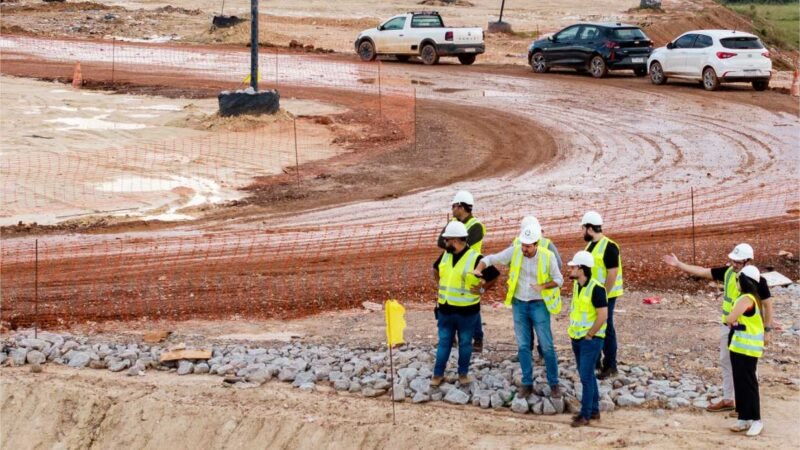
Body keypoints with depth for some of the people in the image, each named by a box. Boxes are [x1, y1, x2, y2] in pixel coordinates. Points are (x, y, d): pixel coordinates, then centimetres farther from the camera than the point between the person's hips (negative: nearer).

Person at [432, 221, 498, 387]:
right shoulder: (445, 255, 2)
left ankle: (463, 373, 23)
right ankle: (438, 374, 18)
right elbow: (436, 269, 25)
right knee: (444, 342, 11)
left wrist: (482, 289, -8)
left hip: (466, 312, -4)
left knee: (465, 344, 9)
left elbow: (494, 276, -7)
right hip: (445, 309, 4)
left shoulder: (475, 259, -15)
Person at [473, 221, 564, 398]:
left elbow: (558, 279, -4)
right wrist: (478, 269, -26)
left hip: (539, 305, -2)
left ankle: (554, 384, 12)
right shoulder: (514, 252, -11)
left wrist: (543, 286, -23)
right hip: (519, 304, 2)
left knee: (547, 346, 0)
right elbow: (490, 259, -6)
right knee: (523, 346, 7)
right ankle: (527, 383, 17)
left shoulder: (547, 257, -14)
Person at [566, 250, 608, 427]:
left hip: (591, 338, -8)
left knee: (586, 376, -7)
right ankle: (594, 410, 24)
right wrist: (573, 330, 13)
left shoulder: (596, 288, -20)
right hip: (577, 338, 8)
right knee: (587, 375, 14)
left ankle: (586, 414, -1)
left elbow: (603, 315, -21)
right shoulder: (576, 285, 5)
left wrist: (589, 335, -15)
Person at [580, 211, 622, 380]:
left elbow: (613, 274, -21)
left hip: (605, 295, -9)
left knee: (606, 329, -3)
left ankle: (610, 366, 4)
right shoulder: (591, 245, 10)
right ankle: (594, 360, 28)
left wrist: (604, 295, -21)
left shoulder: (609, 247, -19)